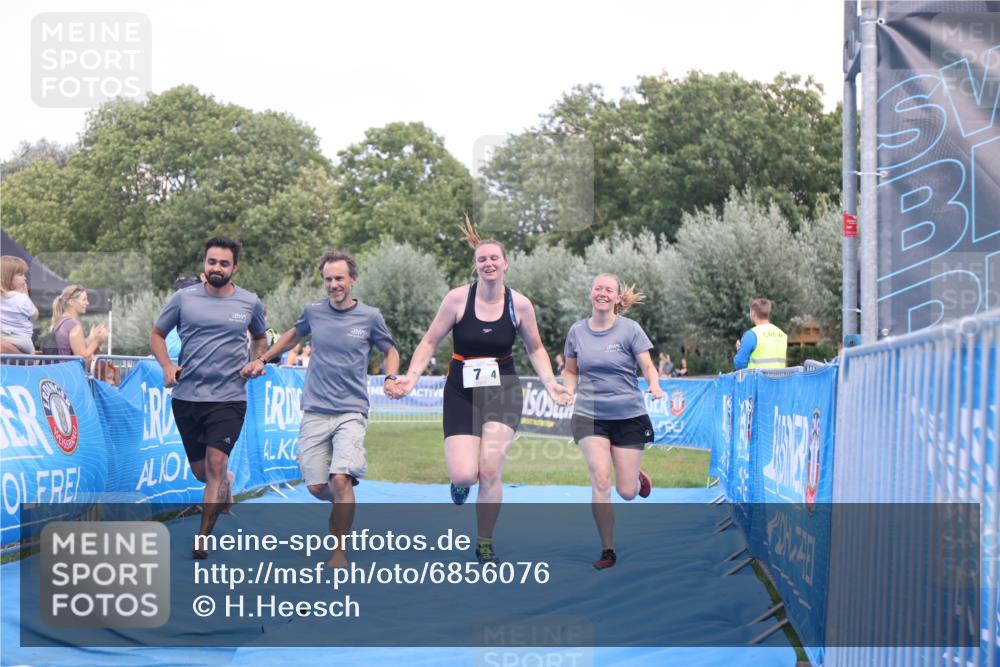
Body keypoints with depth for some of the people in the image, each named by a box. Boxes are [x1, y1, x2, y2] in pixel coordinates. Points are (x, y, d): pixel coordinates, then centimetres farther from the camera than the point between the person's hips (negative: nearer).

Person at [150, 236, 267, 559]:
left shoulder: (250, 303, 4)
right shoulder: (184, 298, 2)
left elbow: (260, 337, 23)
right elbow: (157, 334, 13)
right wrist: (166, 365, -4)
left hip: (229, 397, -2)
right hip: (186, 396, 2)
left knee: (216, 463, -16)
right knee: (201, 471, 11)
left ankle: (203, 537, -9)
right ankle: (226, 485, 47)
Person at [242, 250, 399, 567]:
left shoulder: (370, 317, -2)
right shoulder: (313, 311, 5)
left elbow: (390, 351, 14)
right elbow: (294, 335, 27)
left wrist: (391, 379, -5)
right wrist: (263, 359, 22)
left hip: (352, 412, -3)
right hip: (314, 411, 3)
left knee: (340, 480, -20)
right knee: (316, 487, -1)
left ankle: (340, 551, -5)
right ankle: (343, 507, 34)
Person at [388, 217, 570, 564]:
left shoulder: (519, 304, -3)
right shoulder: (458, 298, -8)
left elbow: (535, 349, 11)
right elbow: (430, 342, -1)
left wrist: (550, 383, -4)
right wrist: (410, 378, -14)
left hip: (502, 391, 1)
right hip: (462, 392, -1)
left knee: (490, 472, -11)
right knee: (464, 475, -14)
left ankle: (485, 546, 9)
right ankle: (460, 481, 28)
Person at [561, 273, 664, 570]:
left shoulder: (630, 329, -5)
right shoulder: (577, 331, 4)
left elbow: (649, 367, -4)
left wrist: (655, 387, -25)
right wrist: (568, 391, -5)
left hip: (629, 415, -1)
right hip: (589, 415, 1)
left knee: (626, 492, 1)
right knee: (600, 480, -16)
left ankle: (638, 476, 41)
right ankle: (607, 551, -3)